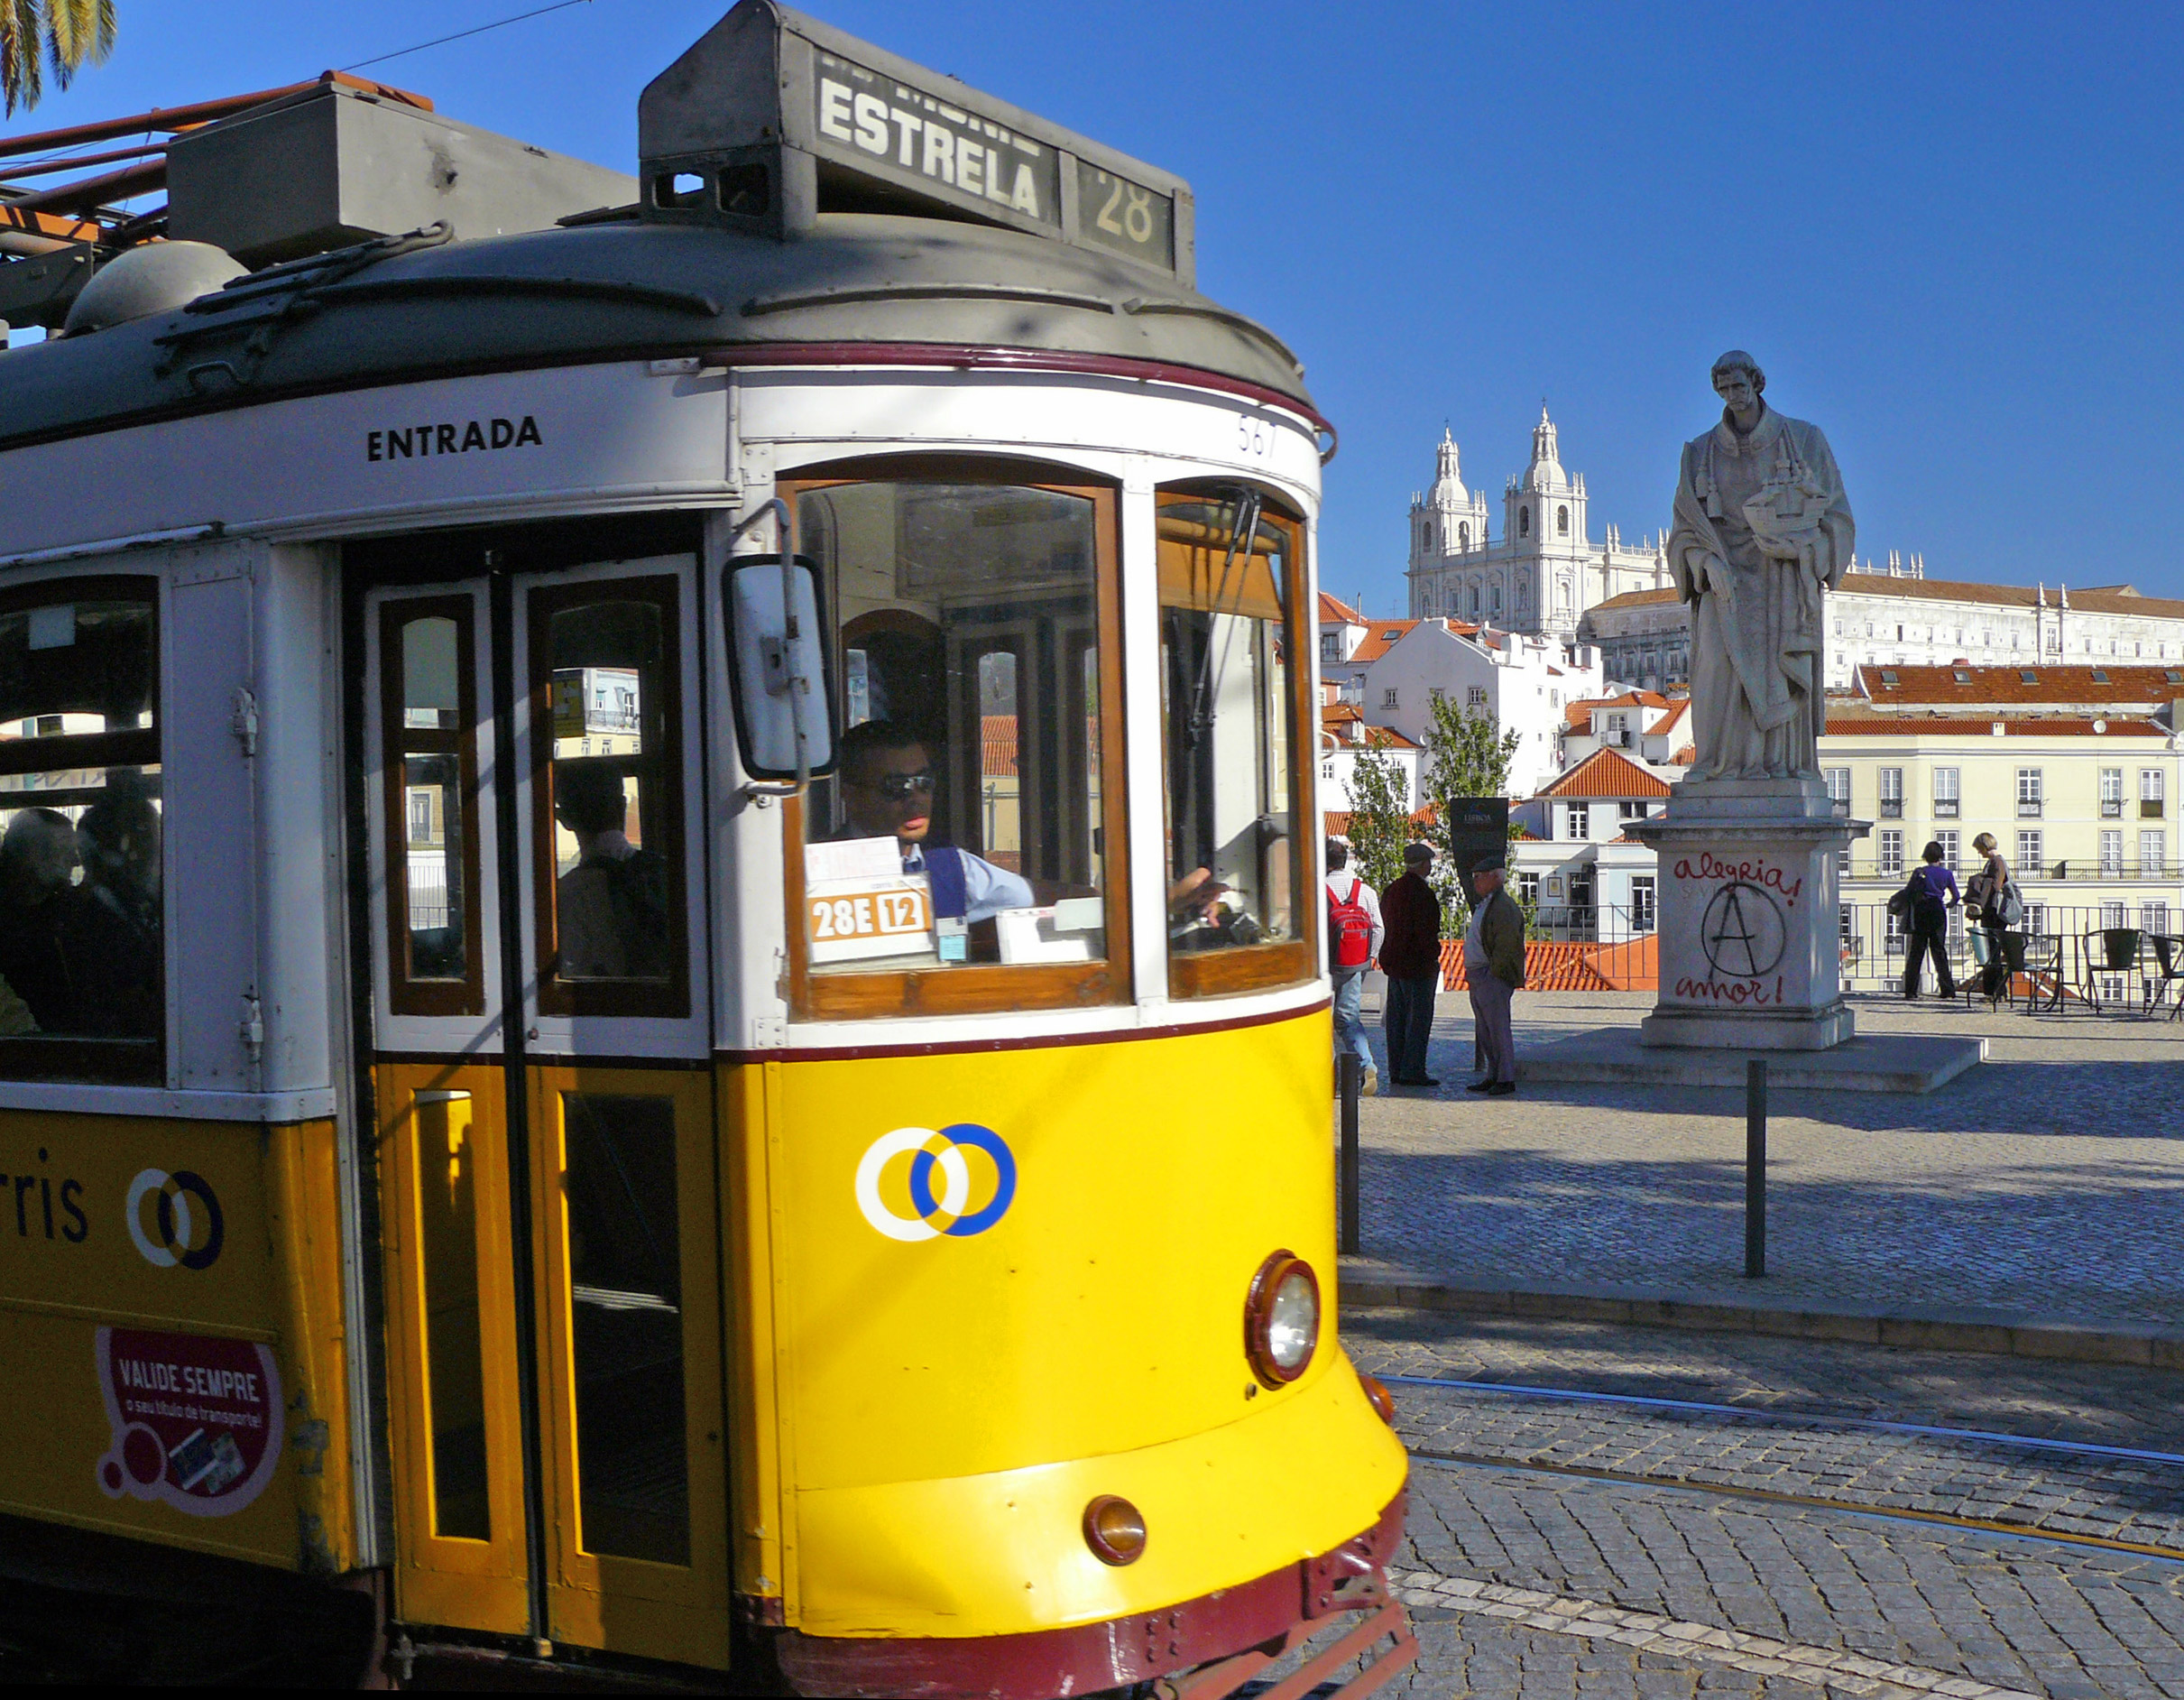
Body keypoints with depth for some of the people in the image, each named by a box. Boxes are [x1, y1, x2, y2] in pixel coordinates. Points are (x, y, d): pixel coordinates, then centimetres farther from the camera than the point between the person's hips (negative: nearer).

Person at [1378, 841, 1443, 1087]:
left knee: (1397, 1017, 11)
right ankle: (1412, 1071, -3)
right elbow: (1426, 931, -19)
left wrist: (1389, 958, 17)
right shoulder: (1422, 893, -15)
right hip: (1418, 964, -8)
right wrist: (1433, 957, -10)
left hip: (1394, 963, 9)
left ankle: (1396, 1070, 16)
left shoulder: (1391, 891, 11)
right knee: (1419, 1018, -3)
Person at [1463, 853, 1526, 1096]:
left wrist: (1493, 974, -18)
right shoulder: (1484, 904, 18)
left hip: (1492, 977, -11)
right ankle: (1493, 1076, 21)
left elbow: (1506, 945, -20)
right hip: (1478, 976, 11)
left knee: (1498, 1029, -6)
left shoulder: (1504, 907, -15)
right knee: (1484, 1031, 14)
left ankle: (1506, 1079, -1)